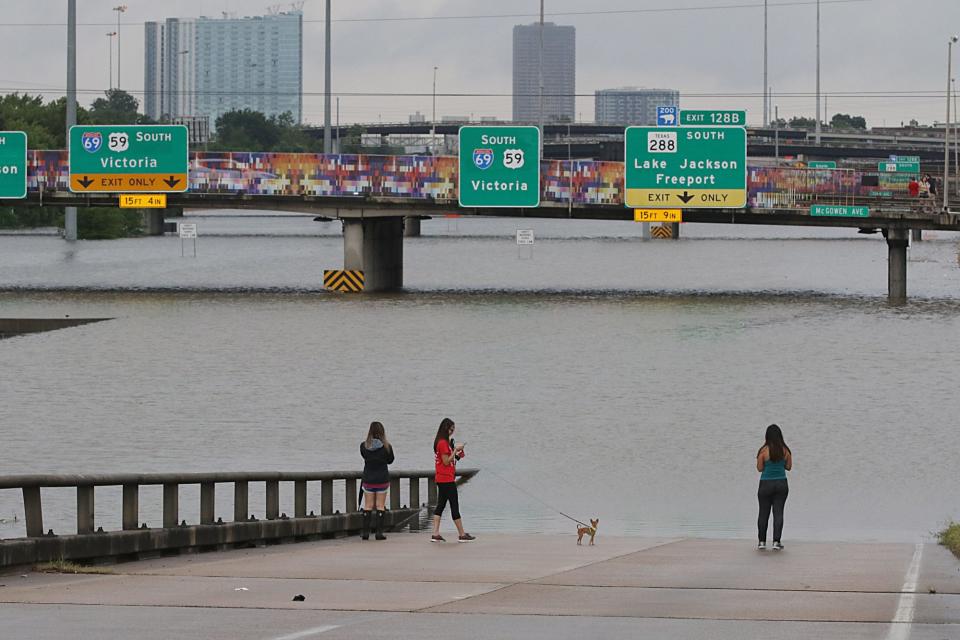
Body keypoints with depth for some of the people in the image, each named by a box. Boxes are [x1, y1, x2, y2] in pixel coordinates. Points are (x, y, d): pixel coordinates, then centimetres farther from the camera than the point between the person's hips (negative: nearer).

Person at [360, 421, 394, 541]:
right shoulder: (386, 447, -12)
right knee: (380, 506, 5)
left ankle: (365, 532, 8)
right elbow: (390, 460, 4)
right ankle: (379, 532, 3)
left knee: (368, 506, 9)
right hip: (382, 479, -1)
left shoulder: (364, 446, -9)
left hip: (368, 480, 1)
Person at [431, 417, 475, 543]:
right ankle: (462, 535, 2)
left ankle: (435, 534, 4)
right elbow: (446, 461, -17)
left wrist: (457, 453, 7)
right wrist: (456, 449, -14)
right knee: (455, 506, -3)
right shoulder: (443, 443, -15)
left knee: (440, 505, 7)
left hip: (441, 479, 10)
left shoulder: (443, 442, 14)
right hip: (447, 479, -10)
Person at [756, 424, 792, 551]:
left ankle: (762, 542, 12)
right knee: (778, 512, 5)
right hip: (781, 483, 2)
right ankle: (776, 542, 0)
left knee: (763, 513, 9)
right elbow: (789, 467, 6)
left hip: (766, 483, -2)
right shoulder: (785, 450, -3)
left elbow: (759, 468, -5)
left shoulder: (764, 451, -11)